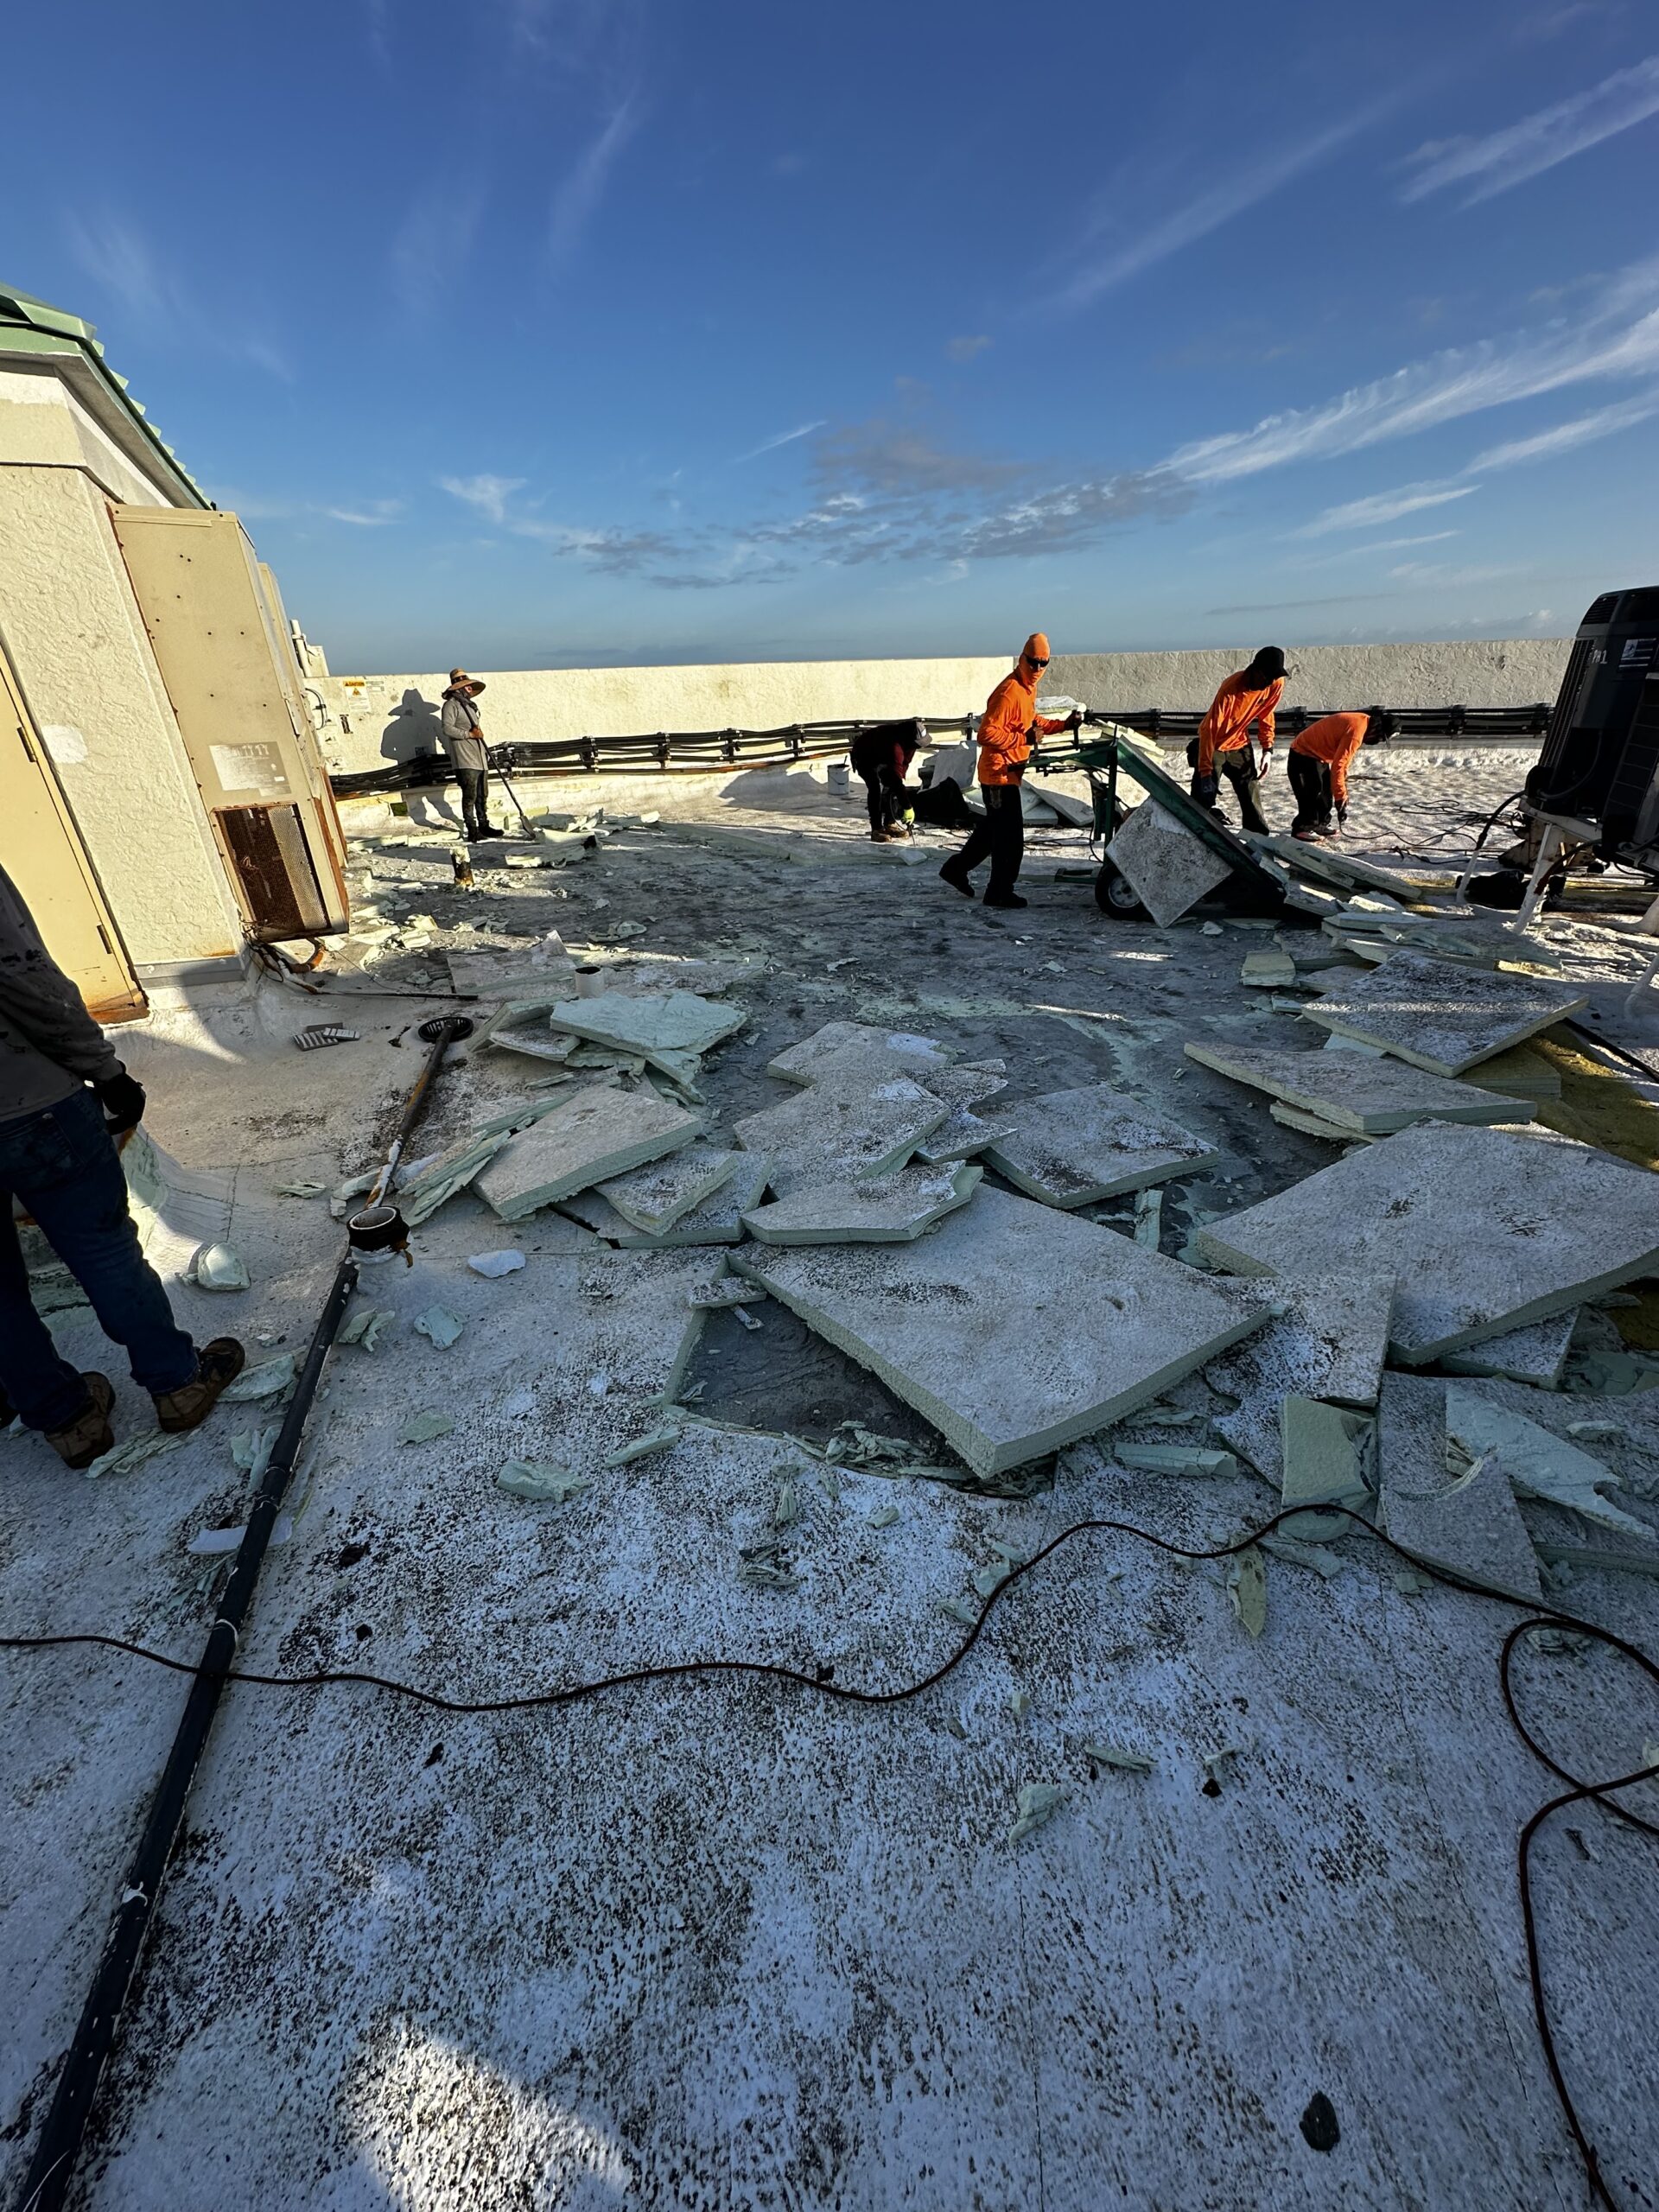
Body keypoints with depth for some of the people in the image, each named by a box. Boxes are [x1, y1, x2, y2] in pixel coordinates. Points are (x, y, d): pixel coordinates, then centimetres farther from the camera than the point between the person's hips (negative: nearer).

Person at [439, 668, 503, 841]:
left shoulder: (469, 705, 23)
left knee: (482, 795, 11)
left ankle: (484, 826, 19)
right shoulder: (451, 705, -5)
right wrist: (469, 734, -17)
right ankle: (472, 831, -7)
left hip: (479, 757, 9)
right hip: (465, 760, -9)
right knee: (470, 796, -10)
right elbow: (446, 728, -16)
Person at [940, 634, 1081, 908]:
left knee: (995, 827, 21)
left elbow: (1031, 721, 24)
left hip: (1009, 772, 10)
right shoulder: (1009, 692, -21)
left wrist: (1063, 725, 13)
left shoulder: (1028, 688, 11)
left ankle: (957, 868, 33)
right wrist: (1023, 738, -25)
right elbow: (987, 733, -25)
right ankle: (1000, 893, 6)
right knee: (1011, 834, -5)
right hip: (999, 773, -10)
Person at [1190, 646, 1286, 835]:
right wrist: (1205, 772, -38)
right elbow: (1209, 729, -32)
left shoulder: (1277, 684, -12)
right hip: (1213, 745, -5)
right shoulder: (1232, 688, -30)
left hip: (1239, 745, 5)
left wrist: (1267, 749, -1)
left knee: (1252, 795, 1)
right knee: (1203, 798, -13)